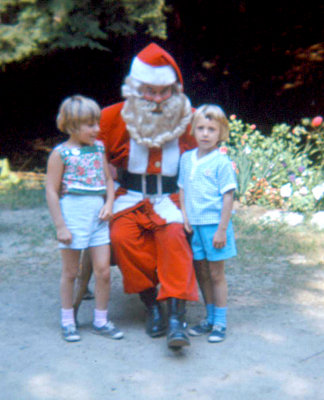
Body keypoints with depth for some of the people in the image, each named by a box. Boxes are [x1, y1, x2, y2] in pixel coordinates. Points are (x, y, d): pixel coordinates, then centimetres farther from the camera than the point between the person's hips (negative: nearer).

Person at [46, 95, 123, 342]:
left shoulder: (98, 148, 9)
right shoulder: (61, 153, -8)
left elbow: (108, 179, 17)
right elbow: (52, 191, -9)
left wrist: (109, 204, -1)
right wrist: (60, 226, -11)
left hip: (98, 215, 5)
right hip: (73, 214, -4)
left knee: (103, 270, 2)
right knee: (70, 272, 7)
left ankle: (101, 321, 18)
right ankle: (67, 321, 23)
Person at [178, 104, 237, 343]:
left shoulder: (222, 162, -9)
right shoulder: (186, 159, 8)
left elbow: (228, 197, -11)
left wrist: (222, 230, -14)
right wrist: (185, 217, 2)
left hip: (214, 225, -5)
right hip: (194, 225, 5)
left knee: (216, 274, 3)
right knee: (201, 273, 13)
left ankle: (220, 323, 14)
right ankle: (210, 319, 27)